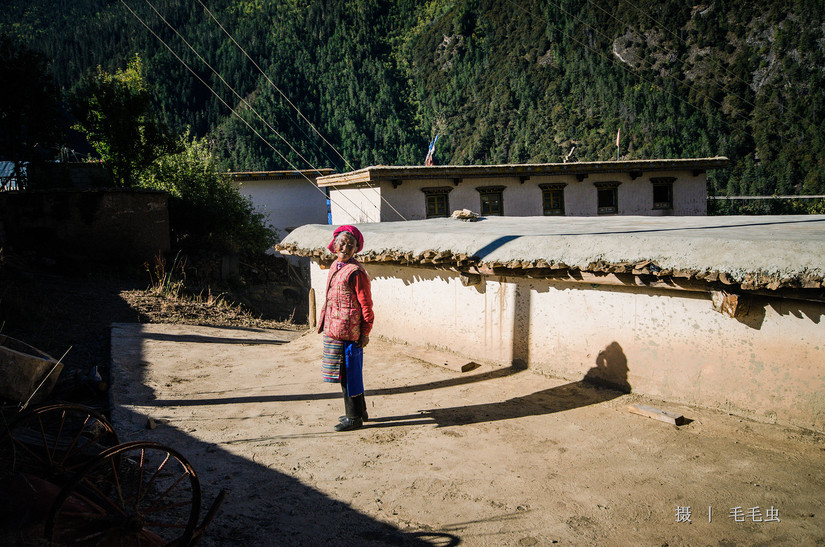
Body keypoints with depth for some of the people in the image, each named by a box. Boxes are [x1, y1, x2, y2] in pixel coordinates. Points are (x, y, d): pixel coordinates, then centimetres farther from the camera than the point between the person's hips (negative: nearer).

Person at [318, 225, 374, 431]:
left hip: (349, 332, -9)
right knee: (345, 373, 17)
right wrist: (324, 325, 21)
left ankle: (354, 417, 12)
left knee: (350, 373, 0)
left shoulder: (356, 272, -15)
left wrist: (365, 333, -12)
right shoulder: (335, 267, 12)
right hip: (334, 330, 9)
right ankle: (360, 411, 31)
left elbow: (366, 304, -14)